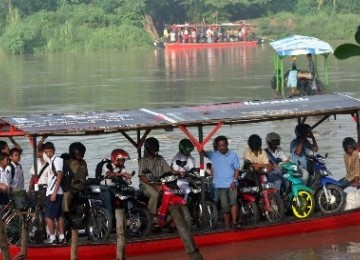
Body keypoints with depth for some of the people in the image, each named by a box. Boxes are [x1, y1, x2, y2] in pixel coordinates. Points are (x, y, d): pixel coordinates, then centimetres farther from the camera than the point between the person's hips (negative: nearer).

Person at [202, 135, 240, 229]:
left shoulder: (233, 155, 1)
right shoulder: (214, 155, 3)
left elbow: (236, 169, 2)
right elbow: (203, 153, -9)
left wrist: (234, 181, -9)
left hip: (231, 184, -1)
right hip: (221, 185, 1)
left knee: (233, 201, -20)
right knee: (225, 207, 3)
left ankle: (234, 222, -22)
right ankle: (227, 226, 11)